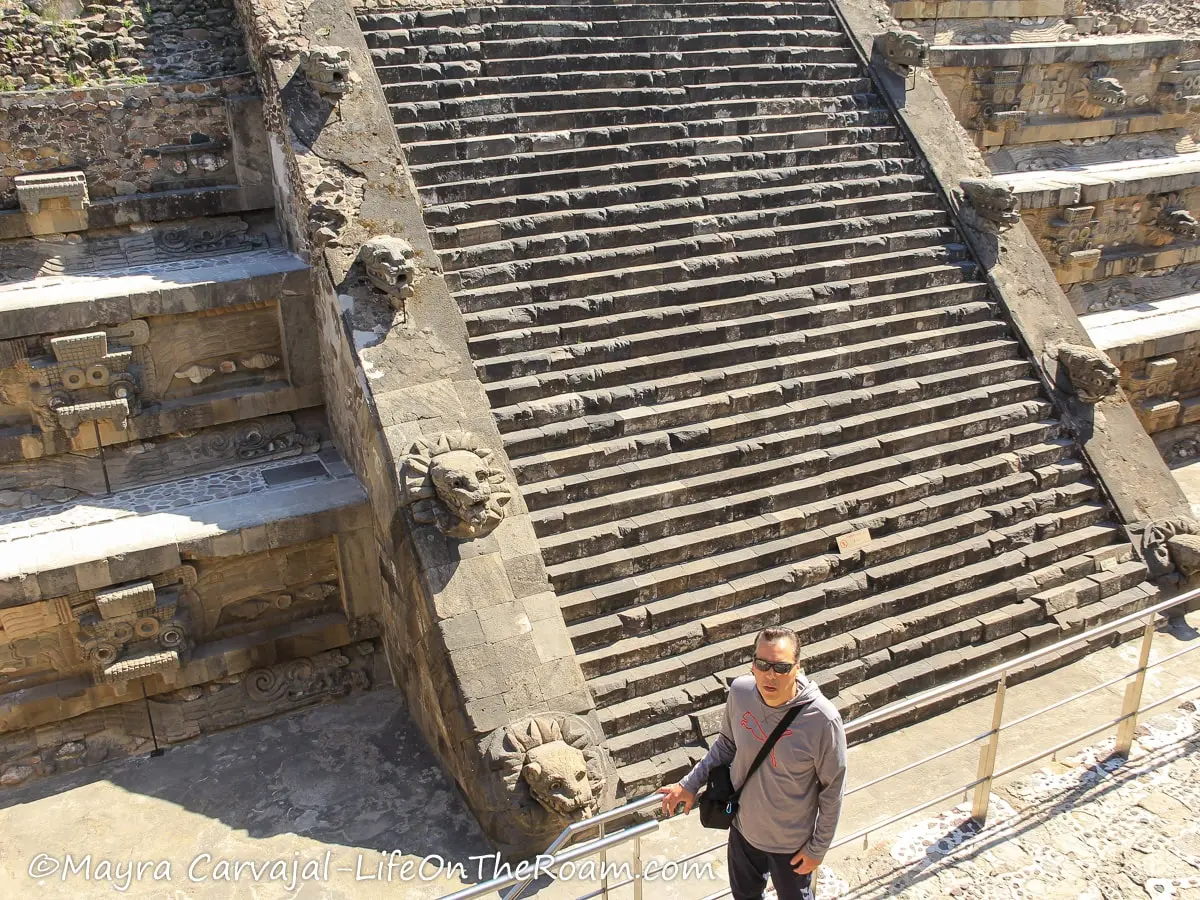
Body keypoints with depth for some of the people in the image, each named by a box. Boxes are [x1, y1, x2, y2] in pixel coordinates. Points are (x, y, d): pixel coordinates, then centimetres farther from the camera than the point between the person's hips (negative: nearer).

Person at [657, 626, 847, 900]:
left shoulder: (822, 720, -31)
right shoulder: (740, 691, -19)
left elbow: (832, 789, -16)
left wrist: (817, 848, -8)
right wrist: (690, 784, -2)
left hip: (790, 840, -4)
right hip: (743, 826, 4)